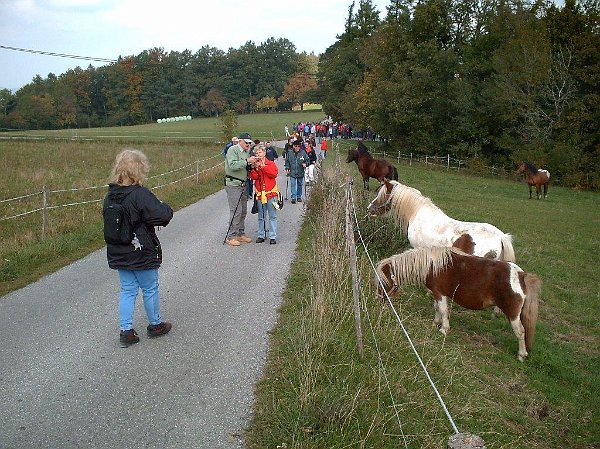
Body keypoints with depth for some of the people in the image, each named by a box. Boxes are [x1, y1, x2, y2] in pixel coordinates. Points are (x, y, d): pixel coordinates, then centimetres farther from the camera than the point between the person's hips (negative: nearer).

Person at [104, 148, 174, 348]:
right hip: (142, 253, -6)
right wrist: (166, 207, -4)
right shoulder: (141, 195, -22)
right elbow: (163, 215, -28)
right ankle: (155, 325, 29)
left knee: (127, 290, 15)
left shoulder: (110, 195, 1)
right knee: (150, 289, 13)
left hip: (118, 254, 6)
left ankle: (126, 331, 16)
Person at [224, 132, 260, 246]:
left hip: (243, 184, 9)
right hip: (233, 184, -9)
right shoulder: (233, 150, -9)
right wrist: (247, 161, -26)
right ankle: (231, 237, -5)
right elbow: (232, 165, -23)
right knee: (236, 211, -11)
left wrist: (252, 165, 0)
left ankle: (240, 234, 20)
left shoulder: (246, 151, 16)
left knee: (243, 211, 10)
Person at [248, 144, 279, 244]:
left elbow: (274, 173, -16)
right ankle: (261, 235, 18)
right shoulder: (254, 165, 8)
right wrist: (255, 168, -20)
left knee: (272, 216, 0)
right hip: (260, 194, 3)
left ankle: (273, 236, 4)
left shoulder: (271, 164, 2)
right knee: (261, 217, 10)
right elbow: (253, 177, -6)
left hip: (271, 193, -2)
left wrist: (263, 166, -17)